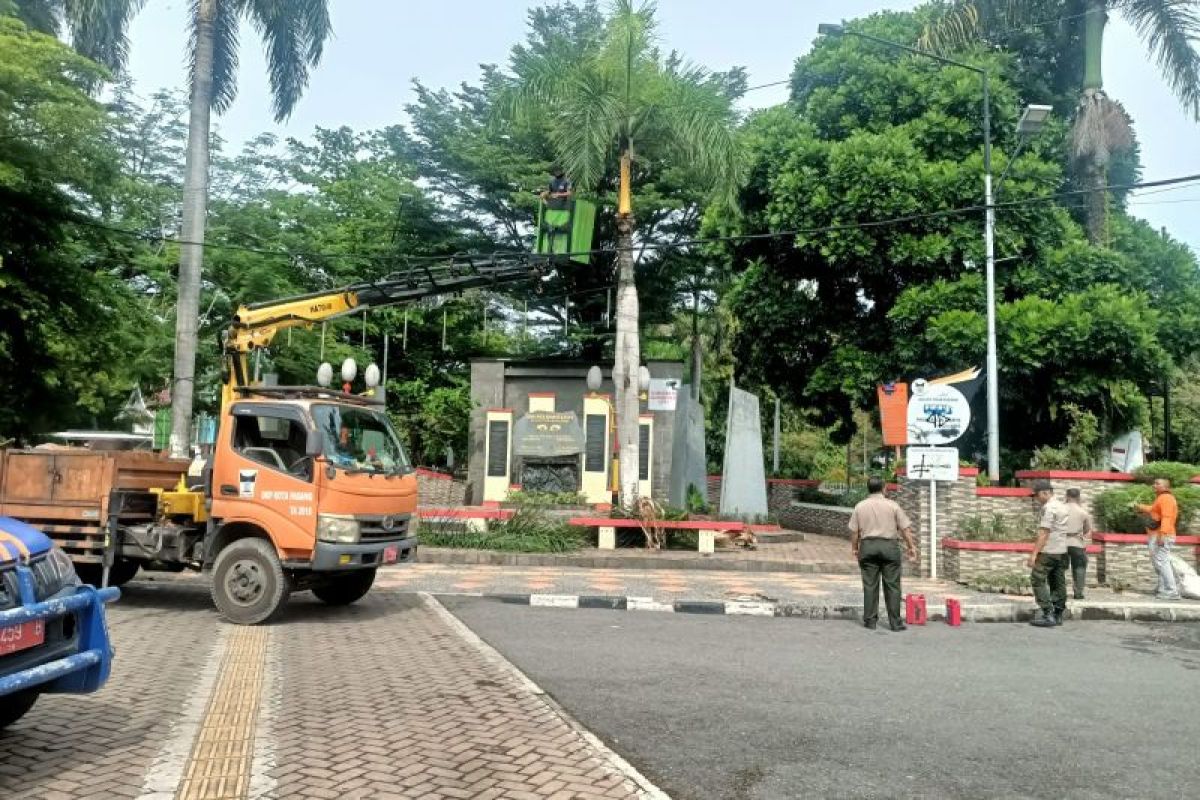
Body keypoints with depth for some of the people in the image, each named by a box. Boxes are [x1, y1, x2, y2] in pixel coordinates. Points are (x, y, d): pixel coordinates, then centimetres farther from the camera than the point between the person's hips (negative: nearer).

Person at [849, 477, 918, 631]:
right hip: (889, 546, -2)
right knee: (892, 585, 2)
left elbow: (854, 531, 5)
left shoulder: (860, 506, 5)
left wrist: (855, 549, 15)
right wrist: (911, 547, 4)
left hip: (868, 546, 2)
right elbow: (905, 528, -2)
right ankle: (895, 622, 3)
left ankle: (870, 621, 7)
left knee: (870, 585, 5)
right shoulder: (892, 505, 0)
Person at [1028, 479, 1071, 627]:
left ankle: (1048, 615, -11)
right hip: (1062, 551, 9)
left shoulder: (1049, 507, -13)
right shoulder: (1063, 506, 17)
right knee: (1058, 583, 10)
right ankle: (1058, 615, 14)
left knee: (1038, 581, -6)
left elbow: (1044, 533, -19)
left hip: (1049, 551, -9)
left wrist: (1034, 554, -20)